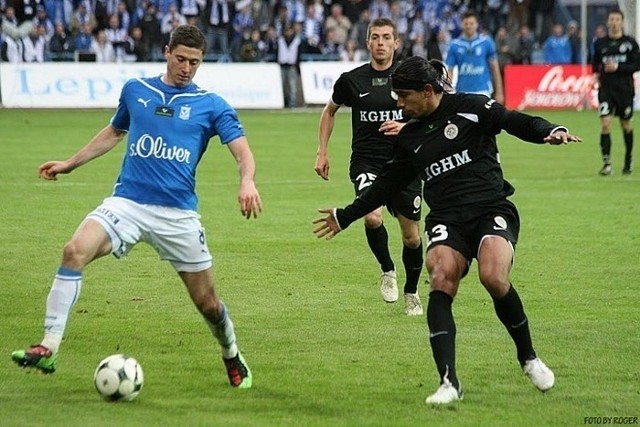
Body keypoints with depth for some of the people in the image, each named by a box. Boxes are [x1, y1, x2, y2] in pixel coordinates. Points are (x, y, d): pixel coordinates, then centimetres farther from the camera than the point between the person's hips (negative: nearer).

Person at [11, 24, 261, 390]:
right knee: (76, 250, -26)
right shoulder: (135, 90, 11)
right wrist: (70, 164, 28)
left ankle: (233, 358, 37)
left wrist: (247, 181, -28)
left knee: (207, 303, 4)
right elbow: (115, 132, 29)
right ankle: (49, 349, -27)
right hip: (127, 202, 1)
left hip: (178, 215, -1)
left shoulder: (211, 106, 3)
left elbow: (242, 151, -6)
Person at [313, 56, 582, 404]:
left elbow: (514, 122, -7)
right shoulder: (410, 136, 19)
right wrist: (345, 217, 34)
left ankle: (528, 358, -3)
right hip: (446, 221, 4)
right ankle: (449, 382, -26)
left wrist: (550, 132, -28)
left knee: (493, 278, -29)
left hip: (492, 210, -4)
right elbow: (387, 184, 29)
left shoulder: (469, 108, 3)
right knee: (441, 281, -23)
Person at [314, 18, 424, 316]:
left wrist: (406, 127, -15)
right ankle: (387, 270, 2)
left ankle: (411, 292, 29)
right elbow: (330, 111, 17)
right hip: (366, 162, -1)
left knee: (412, 236, 5)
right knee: (372, 217, -26)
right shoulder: (351, 80, -1)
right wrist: (322, 152, 13)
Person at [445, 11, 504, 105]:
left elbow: (494, 68, 4)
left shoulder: (486, 42, 0)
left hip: (483, 91, -2)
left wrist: (499, 92, 2)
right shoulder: (455, 45, 3)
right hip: (462, 92, 2)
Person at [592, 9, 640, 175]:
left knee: (626, 125, 11)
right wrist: (596, 73, -2)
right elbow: (595, 63, 19)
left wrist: (618, 67, -17)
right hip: (606, 88, 1)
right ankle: (606, 163, -12)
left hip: (625, 88, -1)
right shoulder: (600, 43, 4)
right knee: (605, 123, -13)